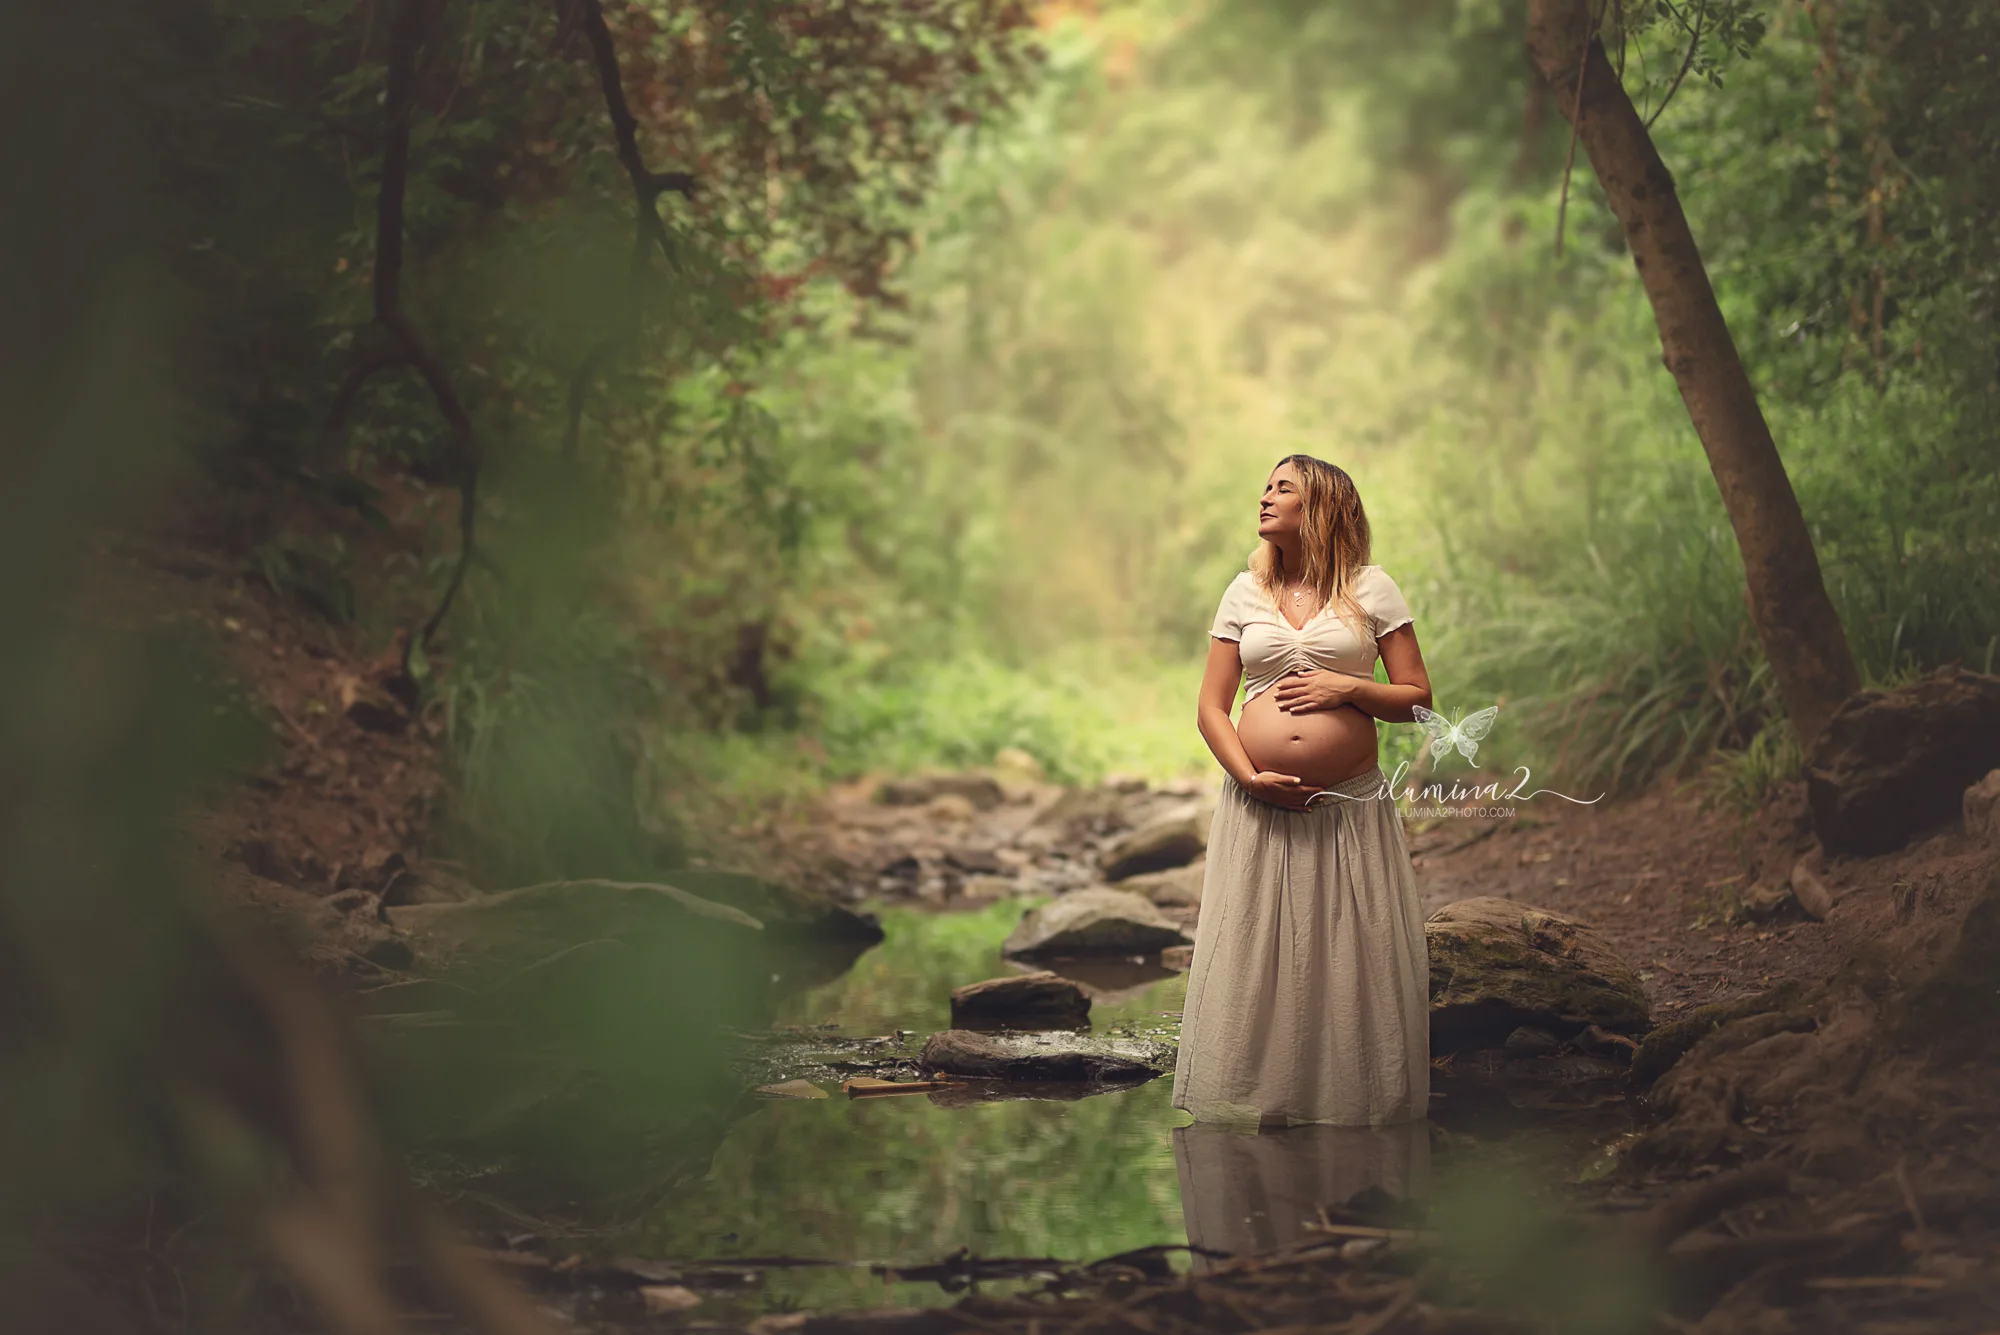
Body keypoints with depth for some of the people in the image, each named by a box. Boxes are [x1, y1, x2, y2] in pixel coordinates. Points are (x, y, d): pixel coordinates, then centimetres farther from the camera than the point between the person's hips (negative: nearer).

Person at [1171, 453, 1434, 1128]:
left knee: (1353, 961, 0)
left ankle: (1357, 1104, 11)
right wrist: (1249, 776, -7)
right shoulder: (1246, 592, 11)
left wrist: (1349, 686, -12)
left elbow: (1418, 698, 5)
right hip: (1261, 804, 2)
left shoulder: (1370, 588, 4)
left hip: (1351, 806, -2)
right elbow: (1211, 707, 9)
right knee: (1257, 960, 2)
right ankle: (1266, 1103, 12)